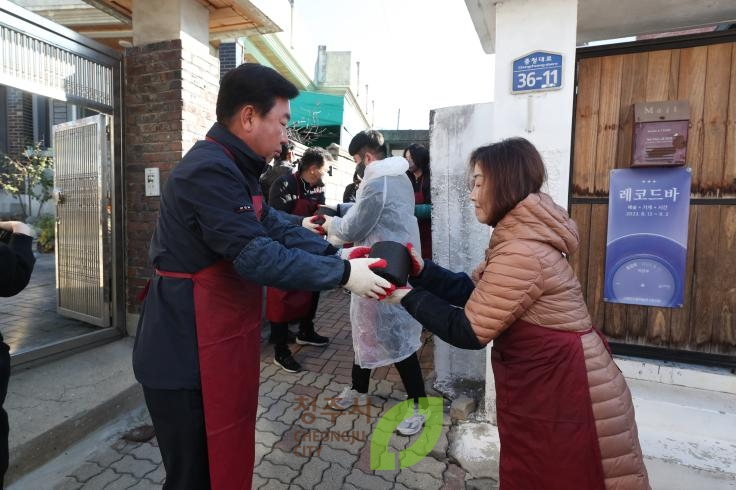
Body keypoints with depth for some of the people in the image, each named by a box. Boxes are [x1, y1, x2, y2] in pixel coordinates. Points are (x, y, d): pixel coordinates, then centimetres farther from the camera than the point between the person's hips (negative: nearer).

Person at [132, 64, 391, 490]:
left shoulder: (232, 169, 12)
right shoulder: (209, 171, -22)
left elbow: (275, 226, 6)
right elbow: (255, 256, -28)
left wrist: (340, 258, -4)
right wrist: (342, 275, -22)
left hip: (218, 348, 10)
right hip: (189, 356, -9)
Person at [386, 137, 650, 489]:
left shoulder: (521, 252, -29)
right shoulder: (521, 239, 5)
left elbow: (468, 331, -24)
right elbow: (471, 290, 3)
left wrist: (408, 297, -16)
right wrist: (420, 270, -9)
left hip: (566, 395, -9)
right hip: (550, 386, 9)